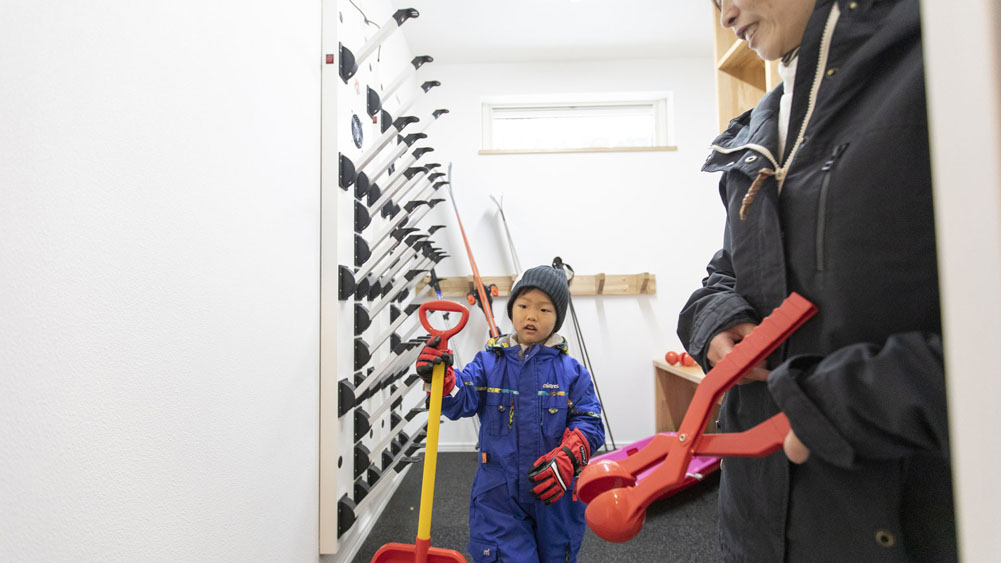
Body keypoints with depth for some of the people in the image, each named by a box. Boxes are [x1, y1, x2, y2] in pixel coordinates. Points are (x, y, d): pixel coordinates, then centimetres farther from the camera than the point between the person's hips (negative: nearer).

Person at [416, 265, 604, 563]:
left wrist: (567, 458, -22)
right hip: (499, 496, -1)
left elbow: (589, 425, -5)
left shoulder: (571, 372, -3)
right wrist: (442, 379, -34)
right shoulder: (488, 363, -2)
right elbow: (461, 400, -14)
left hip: (554, 494, 2)